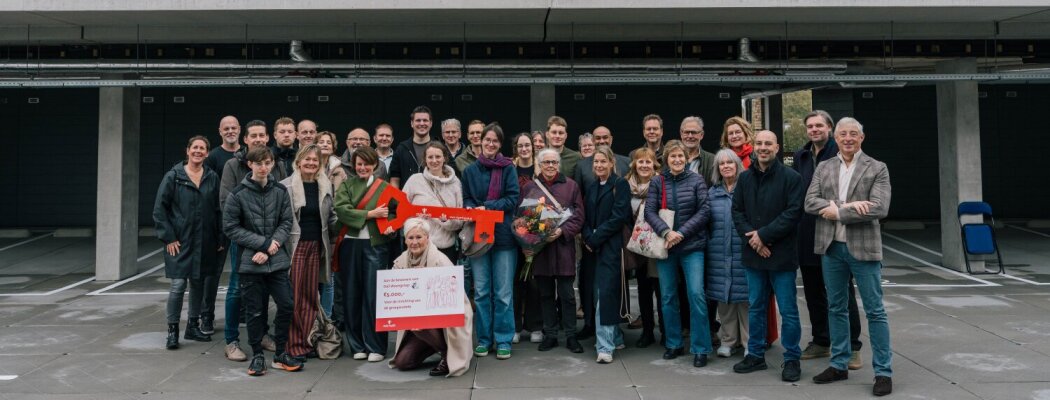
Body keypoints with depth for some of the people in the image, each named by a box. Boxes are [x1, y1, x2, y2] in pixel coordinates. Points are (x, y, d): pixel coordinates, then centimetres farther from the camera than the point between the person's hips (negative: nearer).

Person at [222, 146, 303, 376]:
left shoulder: (280, 191, 3)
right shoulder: (238, 194, -5)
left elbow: (286, 222, 4)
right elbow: (230, 227, -5)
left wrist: (272, 246, -11)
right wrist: (263, 243, -11)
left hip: (277, 261, 2)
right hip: (250, 262, -2)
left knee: (286, 305, 1)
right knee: (255, 311, 5)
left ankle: (280, 354, 18)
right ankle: (257, 355, 21)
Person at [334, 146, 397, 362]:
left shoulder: (384, 187, 8)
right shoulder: (346, 185, 9)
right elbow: (341, 210, -7)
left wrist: (391, 226, -13)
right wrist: (371, 214, -12)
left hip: (375, 244, -1)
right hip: (350, 244, 1)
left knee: (374, 295, -3)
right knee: (352, 295, 5)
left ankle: (375, 347, 5)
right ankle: (357, 345, 15)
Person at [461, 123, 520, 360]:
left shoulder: (508, 169, 1)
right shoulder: (470, 171, 9)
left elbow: (513, 198, -6)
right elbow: (466, 200, 13)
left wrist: (487, 207, -15)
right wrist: (469, 209, -10)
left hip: (503, 235, -2)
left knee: (503, 292, 1)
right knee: (481, 291, 6)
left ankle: (503, 340, 10)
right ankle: (483, 338, 17)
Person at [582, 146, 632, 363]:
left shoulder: (620, 184, -4)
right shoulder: (592, 187, 16)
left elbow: (619, 217, -13)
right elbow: (586, 216, 13)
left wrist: (596, 237, -14)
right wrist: (587, 237, -6)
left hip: (611, 246, -6)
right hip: (594, 247, 7)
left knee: (605, 293, -12)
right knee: (604, 293, 11)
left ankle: (606, 345, -10)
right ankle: (615, 337, 24)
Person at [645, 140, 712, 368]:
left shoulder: (696, 180, 0)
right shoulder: (657, 182, 3)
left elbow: (704, 211, -5)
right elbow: (649, 211, -3)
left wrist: (682, 233, -13)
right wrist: (666, 232, -18)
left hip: (692, 246, -2)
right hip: (665, 246, 2)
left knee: (696, 294, -8)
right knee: (668, 296, 9)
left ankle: (700, 349, 3)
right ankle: (673, 344, 24)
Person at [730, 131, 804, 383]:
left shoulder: (791, 178, -7)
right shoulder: (745, 178, 9)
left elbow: (793, 213, -13)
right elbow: (737, 211, 7)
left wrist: (763, 234, -16)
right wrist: (751, 236, -9)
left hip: (782, 255, -5)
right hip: (753, 253, 5)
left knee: (788, 310, 3)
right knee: (756, 307, 15)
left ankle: (792, 359, 16)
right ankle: (755, 355, 26)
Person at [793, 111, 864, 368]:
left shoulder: (840, 153, -6)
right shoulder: (800, 157, 11)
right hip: (807, 235, 6)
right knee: (814, 292, 13)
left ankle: (851, 348, 11)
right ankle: (821, 342, 26)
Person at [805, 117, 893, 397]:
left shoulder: (877, 169, -2)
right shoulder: (823, 168, 9)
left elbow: (879, 208, -14)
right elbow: (810, 203, -2)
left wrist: (838, 212, -15)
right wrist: (848, 206, -15)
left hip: (863, 247, -4)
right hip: (831, 247, 4)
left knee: (874, 311, 1)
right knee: (836, 308, 12)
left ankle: (883, 371, 10)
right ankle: (839, 364, 24)